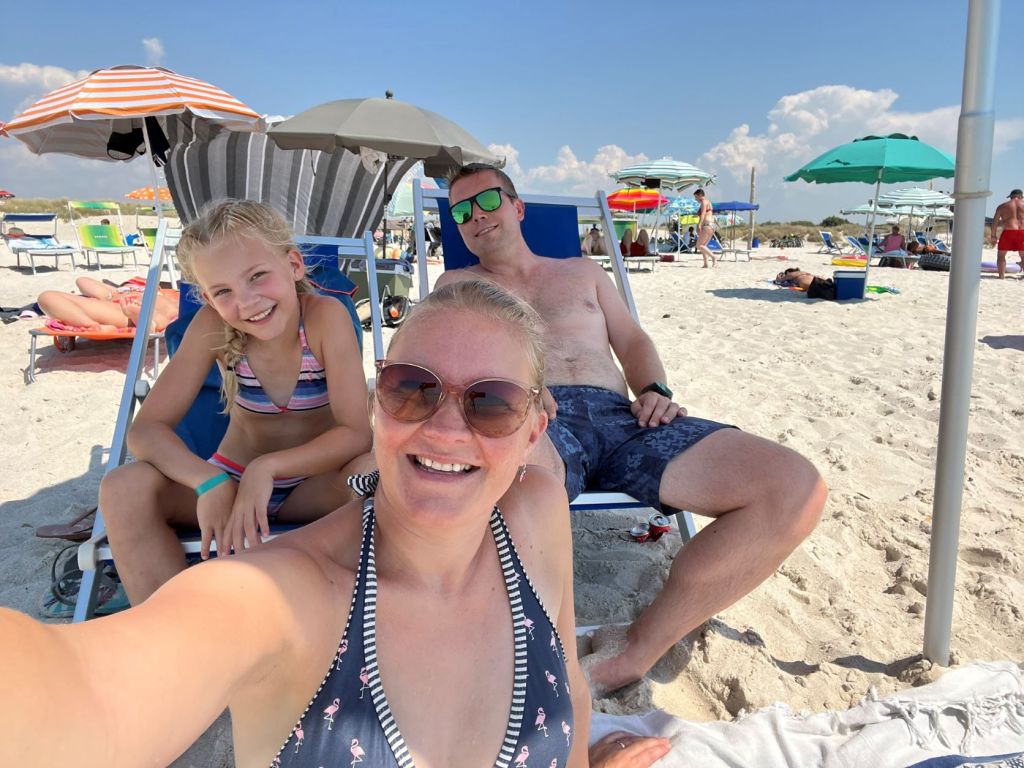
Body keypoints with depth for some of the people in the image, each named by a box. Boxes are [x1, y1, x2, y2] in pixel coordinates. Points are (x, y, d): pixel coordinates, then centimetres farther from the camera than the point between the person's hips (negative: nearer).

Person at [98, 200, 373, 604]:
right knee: (123, 488, -23)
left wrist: (267, 467, -33)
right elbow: (146, 429, -14)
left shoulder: (326, 316, -20)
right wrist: (209, 481, -32)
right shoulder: (212, 326, -14)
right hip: (232, 479, 2)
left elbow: (356, 434, -22)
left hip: (313, 485, -2)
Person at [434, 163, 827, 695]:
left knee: (797, 488, -19)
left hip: (619, 417, 4)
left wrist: (655, 390, 2)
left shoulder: (583, 272, 35)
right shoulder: (458, 284, 28)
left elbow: (632, 340, 25)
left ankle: (633, 655, -17)